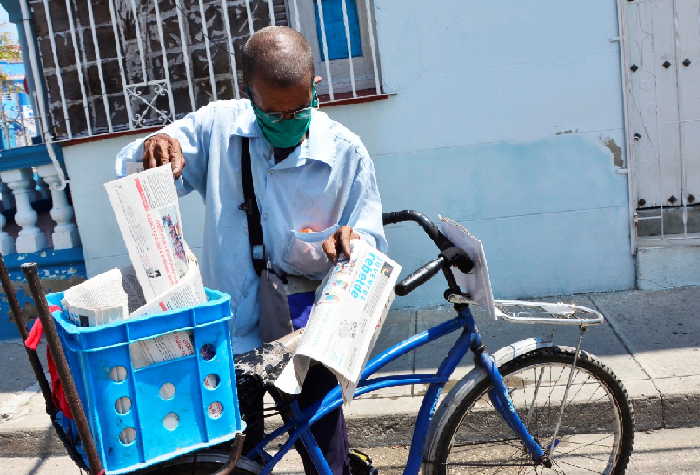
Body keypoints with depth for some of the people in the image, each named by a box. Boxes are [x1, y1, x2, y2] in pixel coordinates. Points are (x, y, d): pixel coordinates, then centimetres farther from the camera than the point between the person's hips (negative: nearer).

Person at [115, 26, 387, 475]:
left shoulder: (347, 153, -8)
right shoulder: (217, 125, -6)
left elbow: (371, 247, -3)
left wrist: (351, 243, -27)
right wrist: (151, 150, -24)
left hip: (305, 332, -1)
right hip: (229, 333, 1)